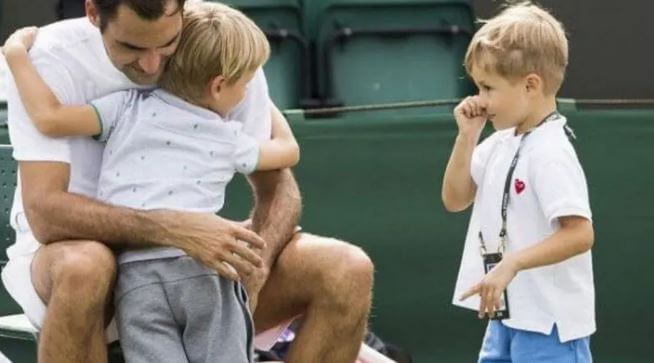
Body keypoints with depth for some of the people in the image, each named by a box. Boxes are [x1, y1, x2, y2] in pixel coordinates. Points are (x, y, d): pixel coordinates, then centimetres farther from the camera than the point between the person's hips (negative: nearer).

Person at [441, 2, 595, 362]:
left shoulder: (550, 153, -19)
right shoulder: (500, 144, 8)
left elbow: (580, 234, -25)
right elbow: (455, 199, 13)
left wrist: (511, 264, -30)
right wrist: (467, 136, 0)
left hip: (548, 320, -10)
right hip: (507, 313, 10)